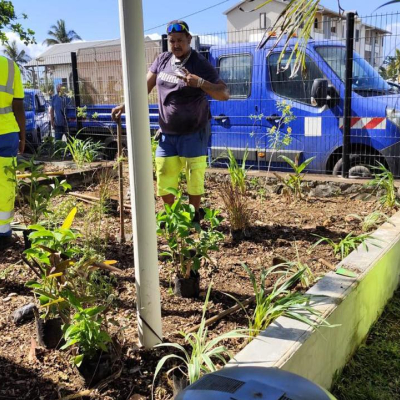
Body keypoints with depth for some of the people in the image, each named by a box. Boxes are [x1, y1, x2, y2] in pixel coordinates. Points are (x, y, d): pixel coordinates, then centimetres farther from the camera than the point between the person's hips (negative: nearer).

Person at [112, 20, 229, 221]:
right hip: (167, 134, 5)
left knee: (194, 180, 4)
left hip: (193, 134, -5)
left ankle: (193, 218, 24)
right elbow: (145, 87, 8)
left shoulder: (200, 64, -12)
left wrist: (200, 83, -33)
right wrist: (124, 105, -3)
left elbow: (224, 94, -18)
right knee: (164, 181, 8)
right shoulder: (162, 60, 3)